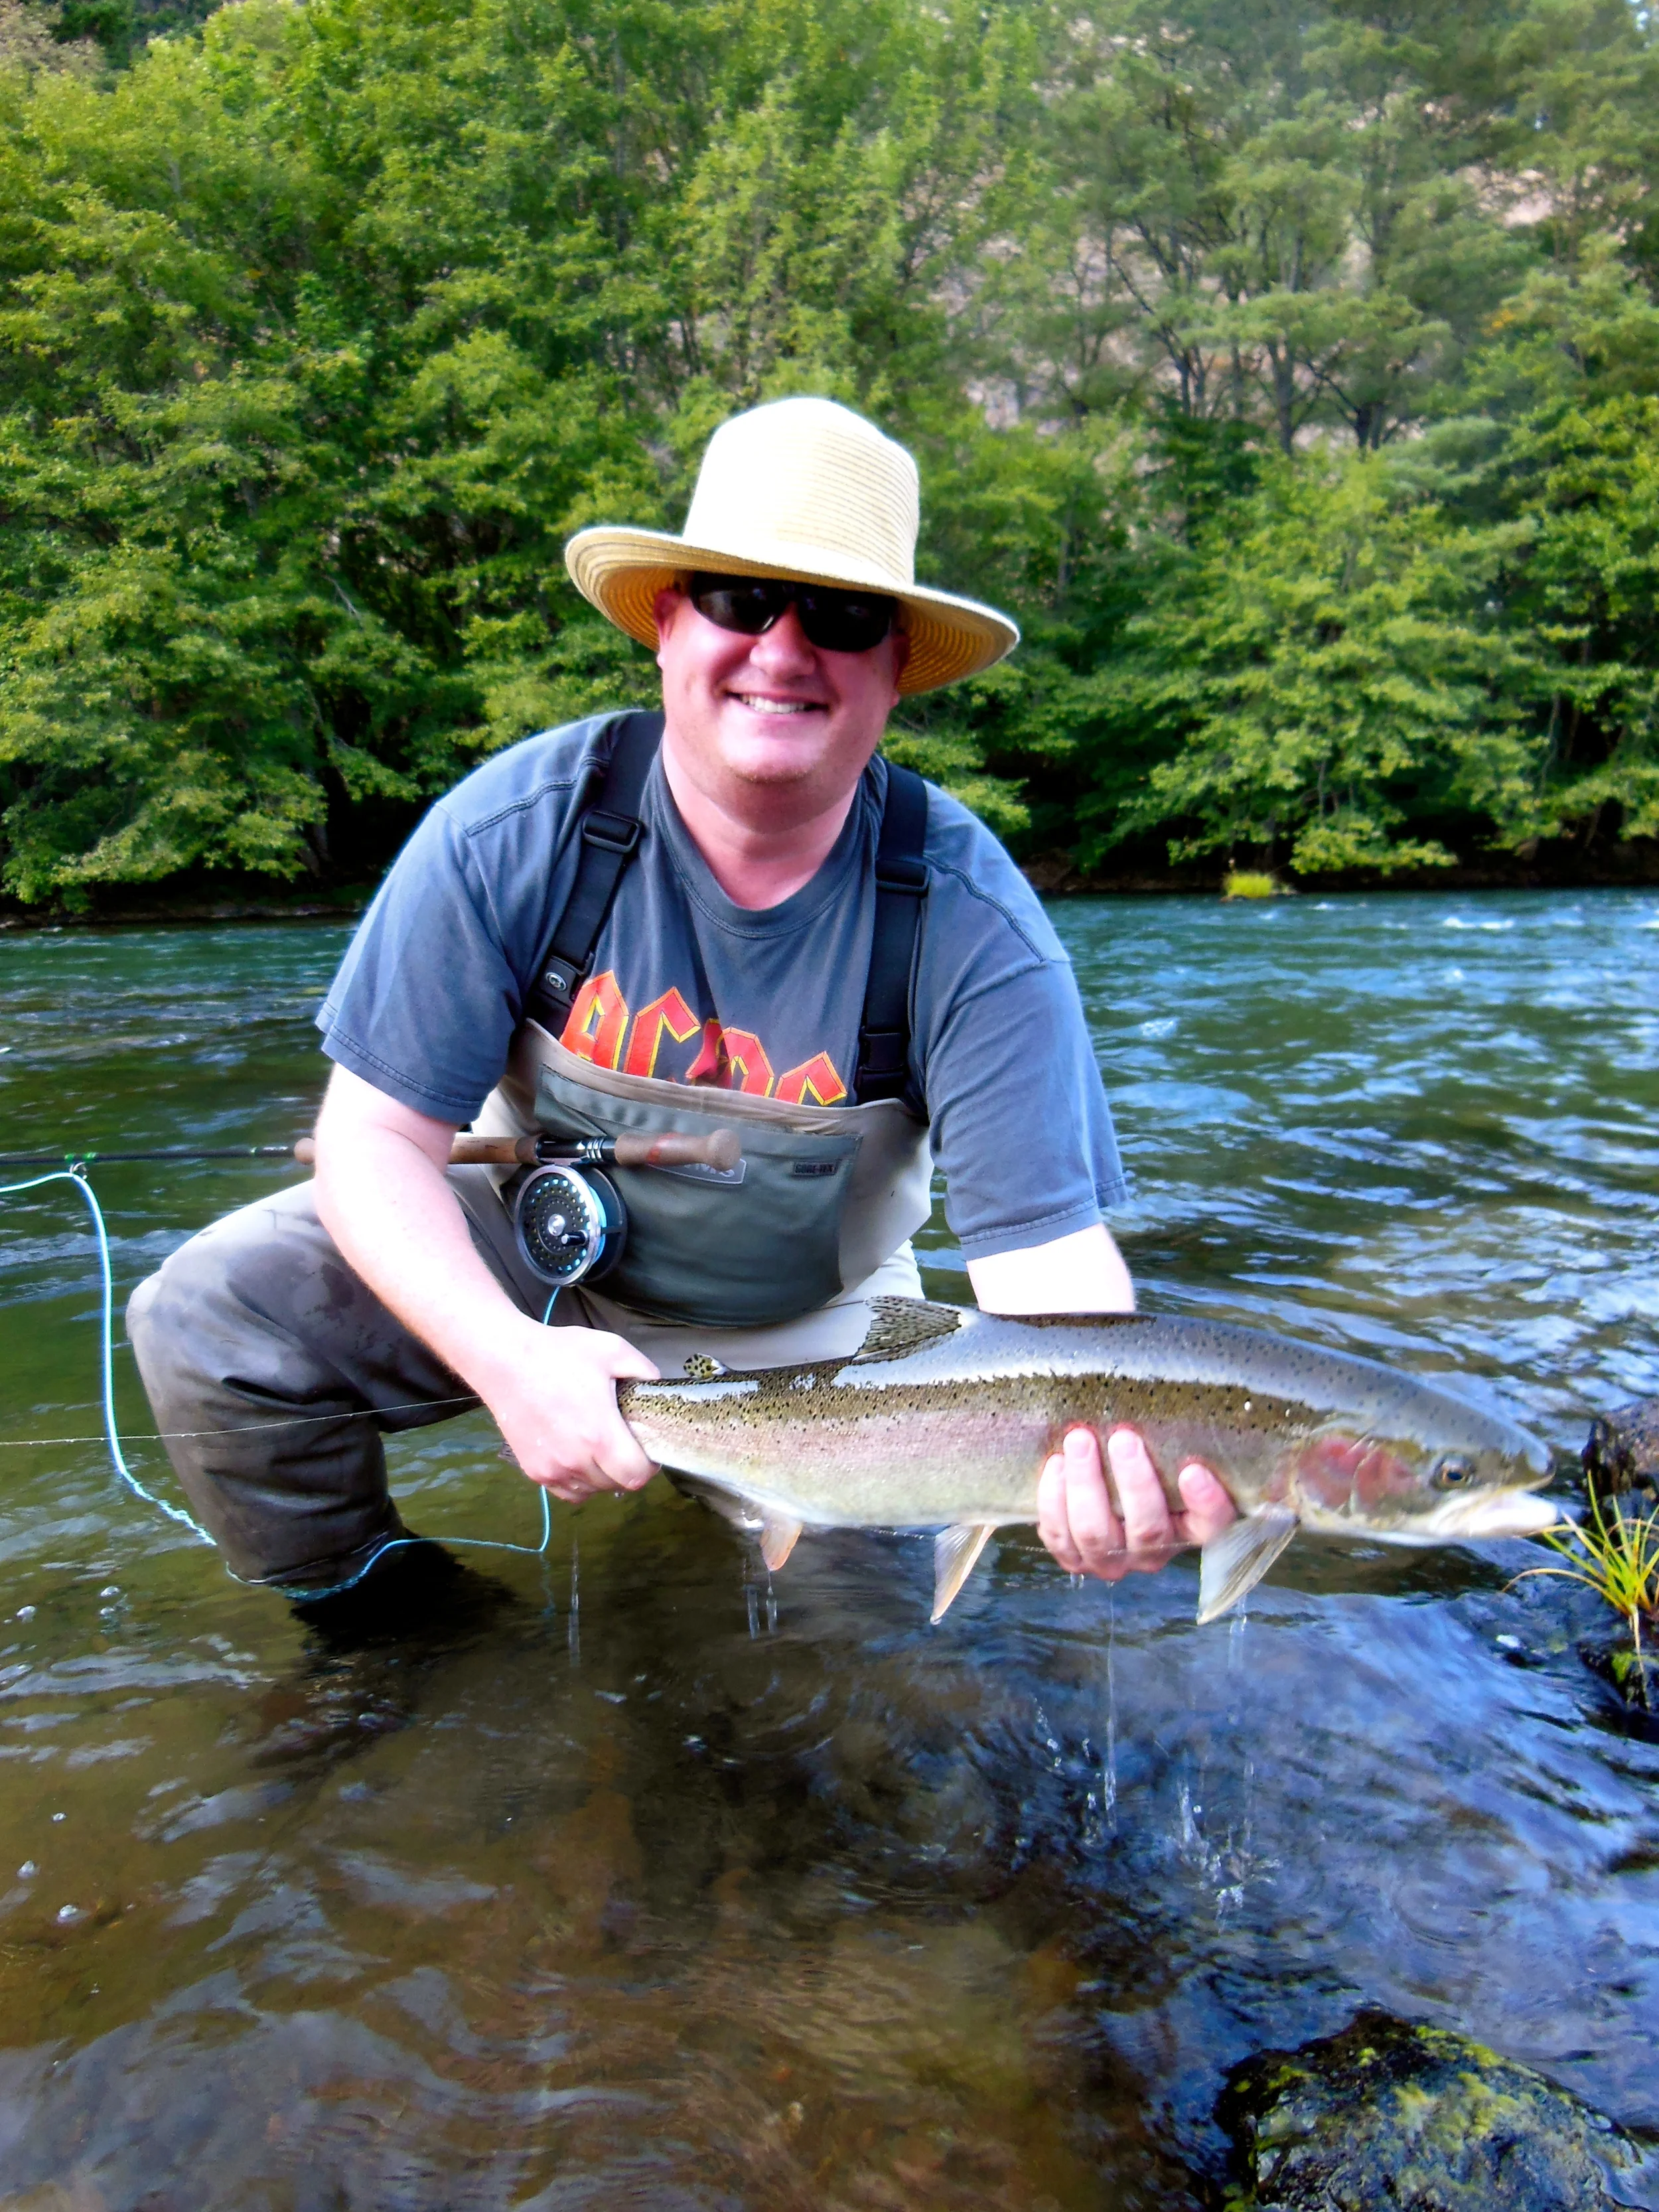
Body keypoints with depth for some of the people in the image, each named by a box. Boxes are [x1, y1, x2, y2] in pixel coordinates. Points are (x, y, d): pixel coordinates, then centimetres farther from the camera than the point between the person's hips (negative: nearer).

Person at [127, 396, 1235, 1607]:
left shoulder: (970, 926, -25)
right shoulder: (515, 833, -23)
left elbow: (1044, 1242, -26)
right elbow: (378, 1132, -19)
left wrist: (1113, 1444, -49)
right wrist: (506, 1358, -36)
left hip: (809, 1325, 1)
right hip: (524, 1253, 0)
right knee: (207, 1318, -18)